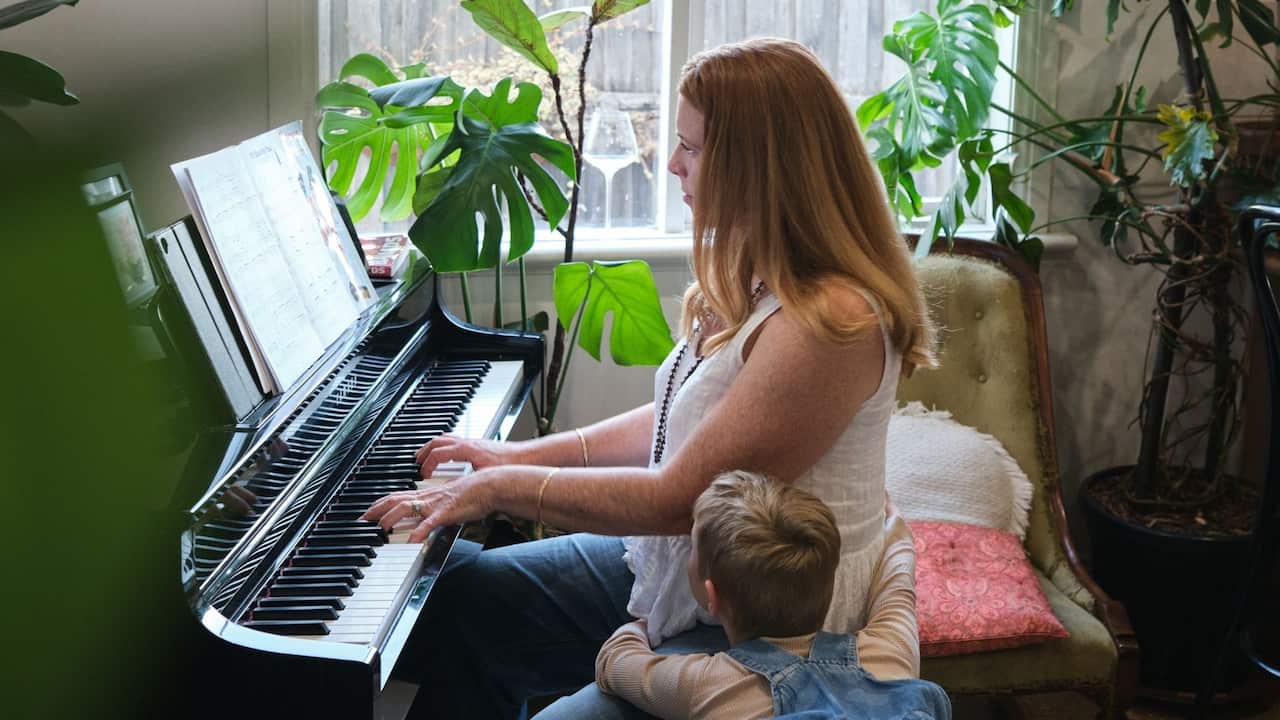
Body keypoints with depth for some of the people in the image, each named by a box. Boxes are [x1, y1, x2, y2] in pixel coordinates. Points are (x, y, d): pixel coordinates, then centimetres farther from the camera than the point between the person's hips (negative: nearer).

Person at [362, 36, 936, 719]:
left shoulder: (830, 320, -29)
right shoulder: (752, 277, 3)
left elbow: (676, 498, -27)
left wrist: (500, 487, -16)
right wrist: (526, 455, 8)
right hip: (678, 565, 10)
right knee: (456, 597, 8)